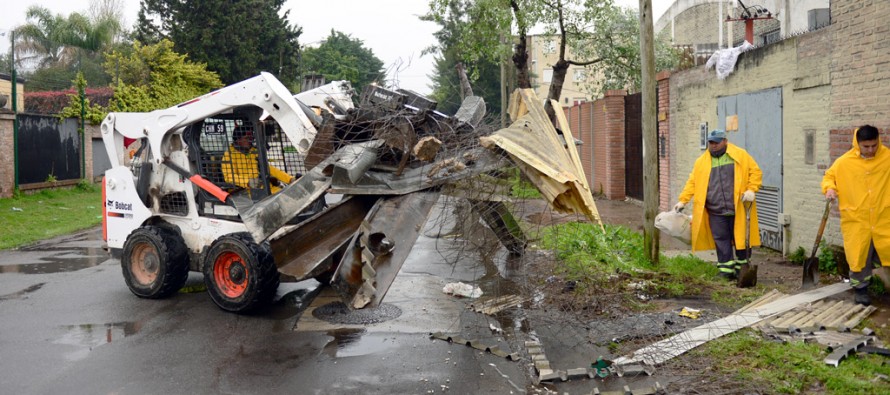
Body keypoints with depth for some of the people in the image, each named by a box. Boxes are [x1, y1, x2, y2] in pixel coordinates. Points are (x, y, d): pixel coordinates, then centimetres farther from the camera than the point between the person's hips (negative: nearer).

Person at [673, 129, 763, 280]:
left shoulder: (740, 155, 4)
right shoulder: (701, 161, 11)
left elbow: (756, 172, 2)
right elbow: (692, 182, 11)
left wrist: (751, 189, -11)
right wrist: (683, 200, 3)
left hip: (738, 209, -2)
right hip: (715, 212, 2)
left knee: (740, 239, 4)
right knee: (721, 240, 2)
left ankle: (742, 269, 17)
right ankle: (726, 270, 9)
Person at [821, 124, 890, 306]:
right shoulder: (844, 162, -3)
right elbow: (829, 176, 9)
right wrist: (829, 188, -11)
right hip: (856, 220, 0)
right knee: (858, 258, 7)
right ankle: (860, 290, 24)